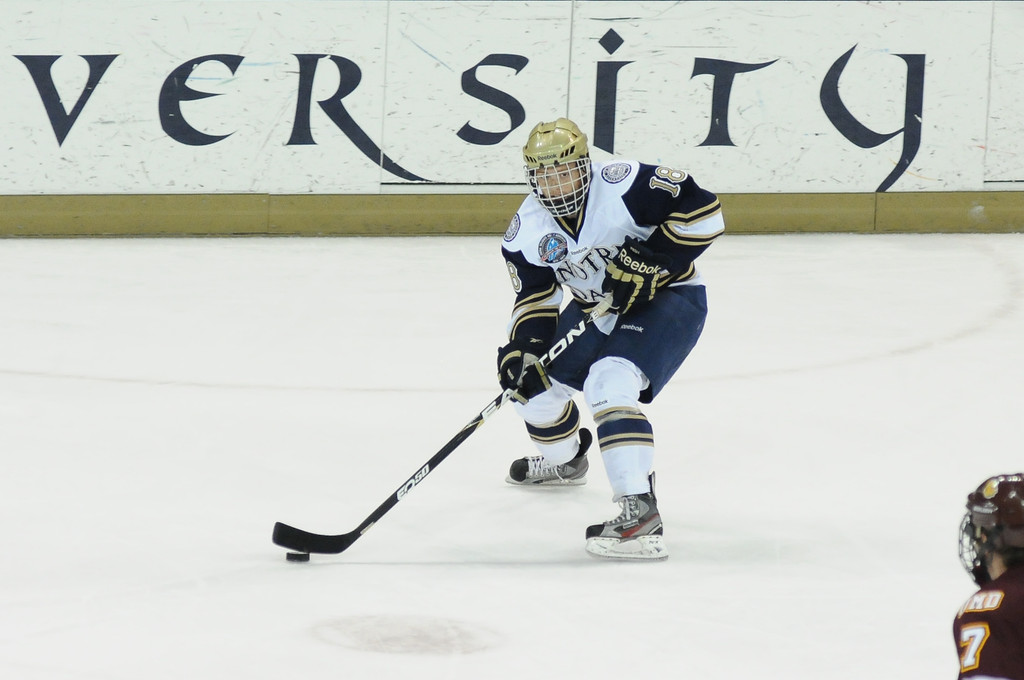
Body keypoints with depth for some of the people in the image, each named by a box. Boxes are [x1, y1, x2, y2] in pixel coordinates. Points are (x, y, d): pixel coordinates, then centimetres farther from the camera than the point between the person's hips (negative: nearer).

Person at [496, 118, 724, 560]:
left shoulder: (623, 186, -27)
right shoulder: (527, 230, -7)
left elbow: (703, 212, -27)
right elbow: (535, 298, -4)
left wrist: (648, 261, -30)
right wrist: (524, 348, -22)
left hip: (668, 297, -8)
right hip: (596, 309, 8)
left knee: (608, 385, -29)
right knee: (533, 379, 9)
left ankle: (640, 511, -36)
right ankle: (564, 461, 43)